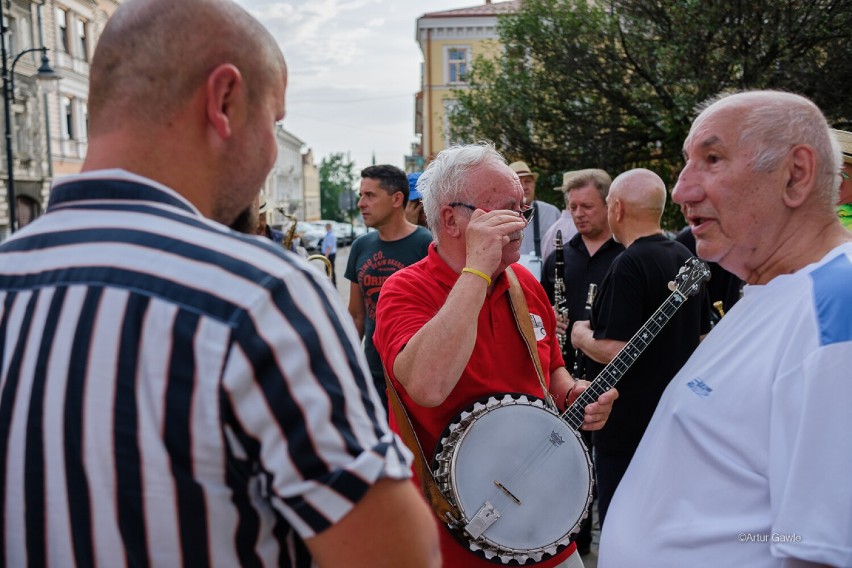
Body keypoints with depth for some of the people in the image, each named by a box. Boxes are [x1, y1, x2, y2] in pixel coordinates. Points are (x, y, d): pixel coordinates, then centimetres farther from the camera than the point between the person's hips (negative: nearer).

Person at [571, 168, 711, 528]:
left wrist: (581, 336, -7)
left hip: (628, 427, -9)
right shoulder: (685, 258, 8)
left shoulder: (629, 265, -21)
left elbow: (615, 350, -26)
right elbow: (701, 336, 17)